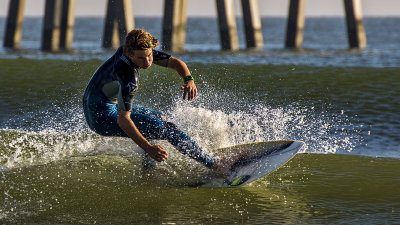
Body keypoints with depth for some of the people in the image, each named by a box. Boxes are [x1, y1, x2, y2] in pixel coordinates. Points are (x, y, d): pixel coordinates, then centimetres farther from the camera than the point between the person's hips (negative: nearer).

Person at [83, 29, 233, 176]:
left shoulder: (140, 50, -6)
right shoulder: (130, 78, -31)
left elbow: (175, 63, -3)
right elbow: (122, 119, -37)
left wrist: (189, 80, -26)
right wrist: (148, 148, -46)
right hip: (101, 116, -10)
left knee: (157, 117, 27)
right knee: (164, 128, -17)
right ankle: (215, 165, -17)